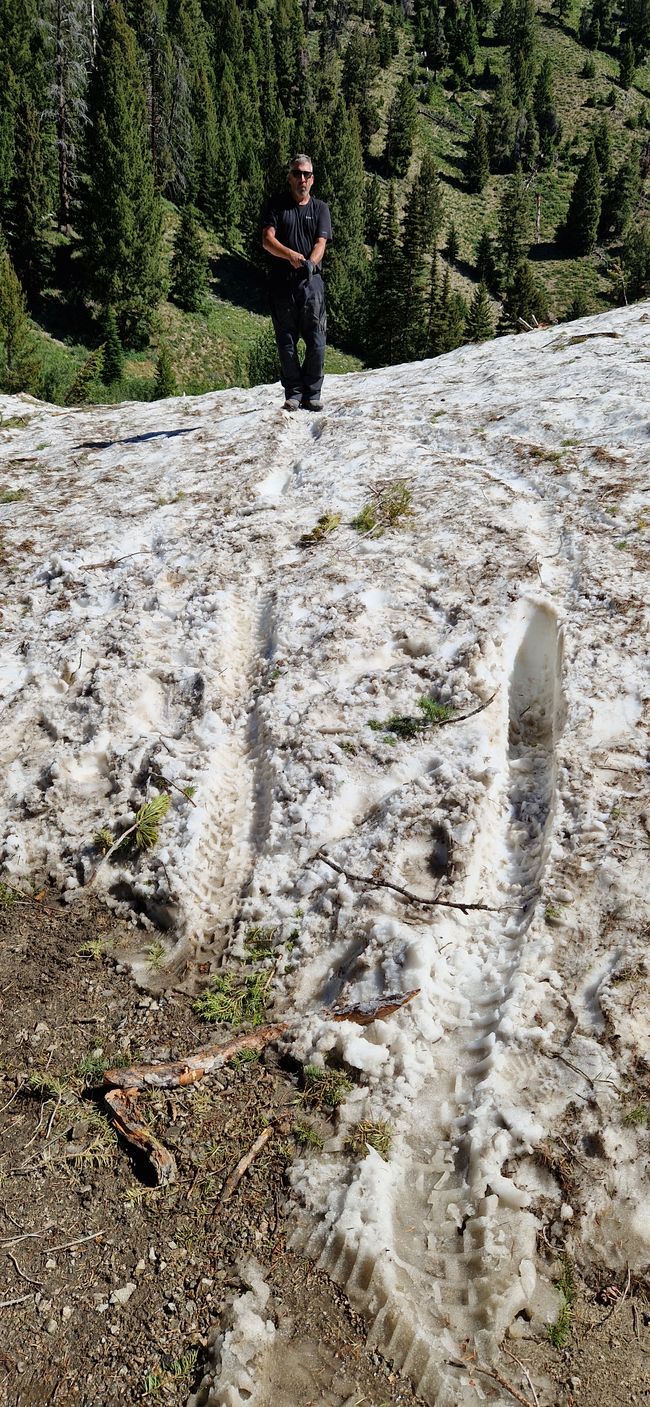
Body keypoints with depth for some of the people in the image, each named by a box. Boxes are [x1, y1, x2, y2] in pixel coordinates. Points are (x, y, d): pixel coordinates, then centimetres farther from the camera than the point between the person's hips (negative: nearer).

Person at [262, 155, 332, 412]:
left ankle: (312, 395, 4)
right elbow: (267, 240, -2)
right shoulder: (277, 205, 9)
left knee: (316, 342, -6)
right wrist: (291, 255, -21)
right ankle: (293, 394, 10)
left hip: (311, 281, 0)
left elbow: (321, 242, 0)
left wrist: (311, 263, -22)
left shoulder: (320, 208, 12)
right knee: (286, 342, 1)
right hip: (281, 282, 0)